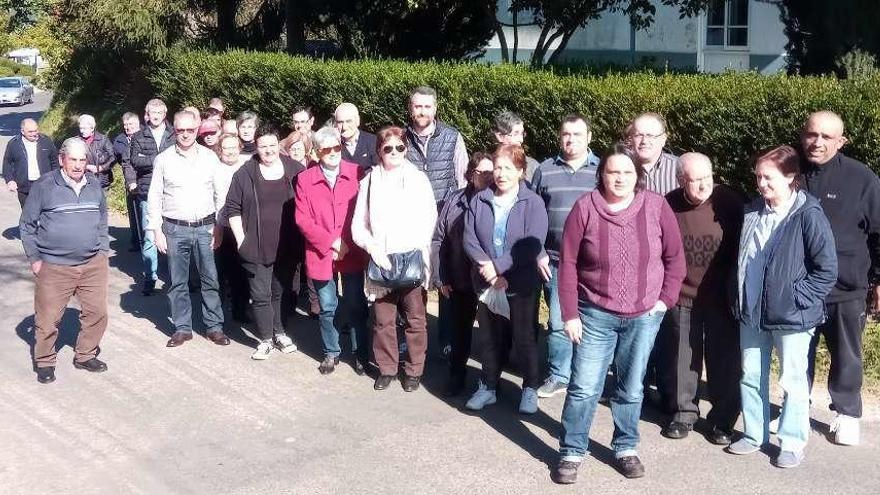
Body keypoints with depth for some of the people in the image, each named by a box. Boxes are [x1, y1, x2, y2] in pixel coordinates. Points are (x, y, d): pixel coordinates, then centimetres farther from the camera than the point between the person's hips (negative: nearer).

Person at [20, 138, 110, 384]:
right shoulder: (44, 186, -7)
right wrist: (34, 259, -2)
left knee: (97, 313, 7)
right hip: (54, 267, -4)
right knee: (48, 319, 2)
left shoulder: (94, 185, 5)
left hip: (93, 264, 4)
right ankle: (45, 363, 21)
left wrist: (103, 250, 12)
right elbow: (27, 225, 0)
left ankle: (85, 356, 27)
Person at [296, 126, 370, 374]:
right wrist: (332, 241, -12)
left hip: (353, 254, -1)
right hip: (321, 255, 1)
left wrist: (347, 245, -9)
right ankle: (331, 353, 27)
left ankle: (361, 354, 20)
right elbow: (303, 219, -4)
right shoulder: (305, 179, -1)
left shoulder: (357, 174, -2)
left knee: (356, 306, 7)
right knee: (326, 308, 11)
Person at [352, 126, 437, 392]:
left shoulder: (418, 179, 3)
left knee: (415, 319, 2)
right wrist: (373, 248, -9)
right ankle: (386, 368, 20)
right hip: (380, 261, 1)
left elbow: (430, 220, 1)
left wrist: (416, 250, -10)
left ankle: (414, 370, 15)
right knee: (383, 320, 5)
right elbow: (358, 226, 7)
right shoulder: (370, 181, 6)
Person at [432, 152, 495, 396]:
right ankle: (457, 374, 32)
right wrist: (440, 278, 2)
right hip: (460, 283, 3)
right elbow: (438, 240, 4)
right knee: (459, 329, 15)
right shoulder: (455, 201, -1)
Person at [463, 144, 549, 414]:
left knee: (525, 338, 6)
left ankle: (530, 389, 21)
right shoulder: (479, 201, 3)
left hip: (522, 285, -3)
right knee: (489, 338, 13)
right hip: (486, 284, 3)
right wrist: (488, 271, -15)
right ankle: (488, 386, 27)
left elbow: (532, 245, -15)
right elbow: (469, 239, -2)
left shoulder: (533, 203, -6)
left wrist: (496, 266, -19)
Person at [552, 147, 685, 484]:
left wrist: (666, 299, -2)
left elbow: (674, 257, 4)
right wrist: (570, 314, -7)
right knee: (584, 387, 1)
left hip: (644, 316, 1)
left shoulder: (656, 206, -7)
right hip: (595, 315, -1)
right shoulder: (585, 207, -10)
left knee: (631, 388, 14)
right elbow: (568, 262, -6)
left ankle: (626, 449, 30)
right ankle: (571, 453, 15)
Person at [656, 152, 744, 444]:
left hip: (721, 299, -1)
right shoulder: (667, 206, -7)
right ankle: (683, 413, 29)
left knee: (724, 361, 6)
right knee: (682, 360, 12)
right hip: (681, 299, 1)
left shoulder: (729, 202, -11)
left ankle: (723, 420, 22)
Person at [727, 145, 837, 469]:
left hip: (791, 317, -6)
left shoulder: (808, 215, -14)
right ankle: (754, 434, 30)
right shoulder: (751, 212, 3)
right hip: (752, 313, 6)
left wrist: (796, 297, -14)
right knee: (750, 376, 14)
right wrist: (739, 299, 10)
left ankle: (793, 443, 20)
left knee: (793, 381, 6)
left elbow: (827, 270, -12)